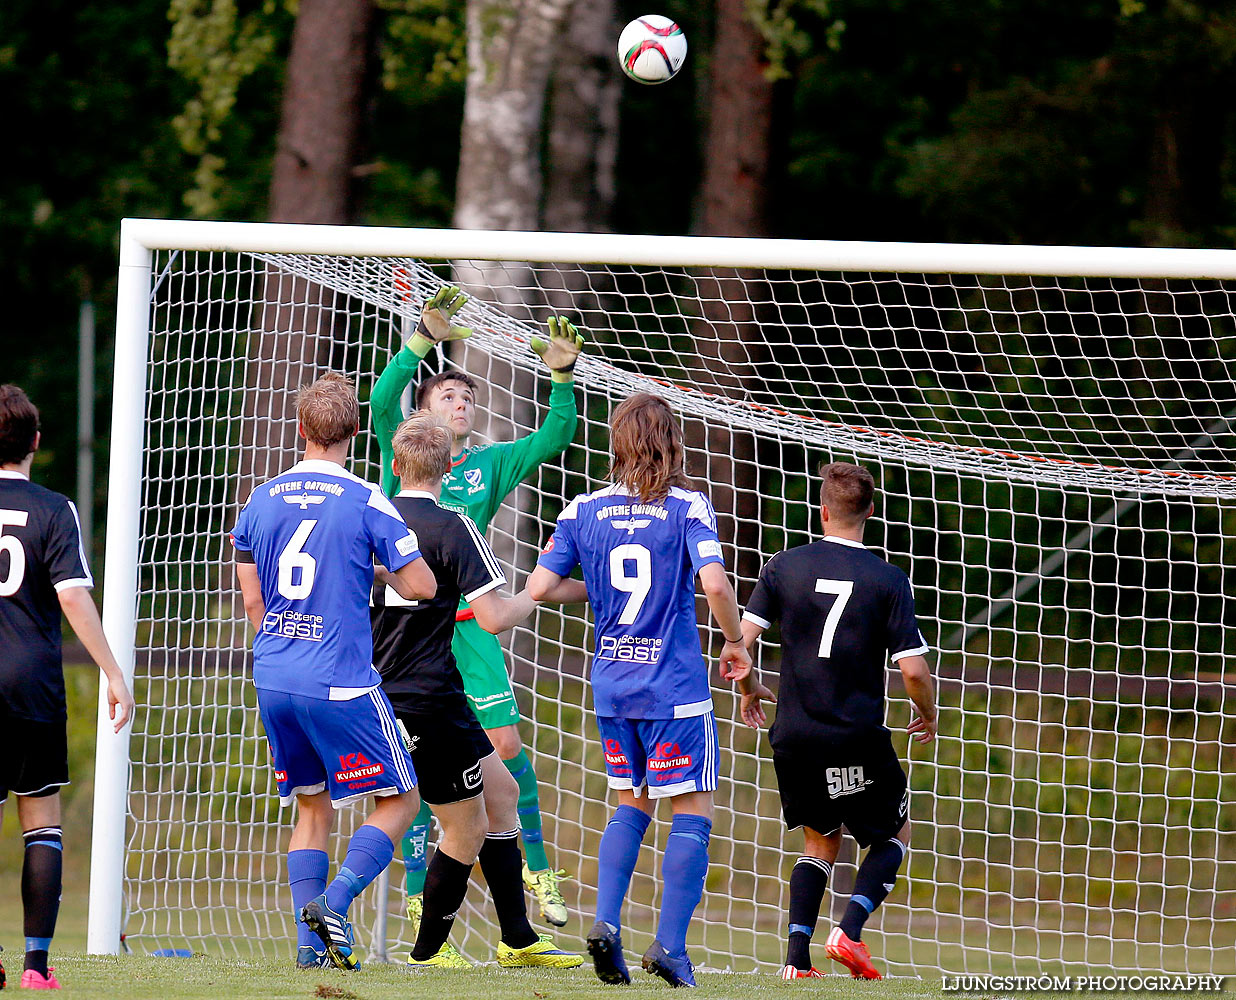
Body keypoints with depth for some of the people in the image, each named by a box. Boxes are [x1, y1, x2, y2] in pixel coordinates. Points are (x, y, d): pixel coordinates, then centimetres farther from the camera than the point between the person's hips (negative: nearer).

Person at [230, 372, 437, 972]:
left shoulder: (262, 500, 6)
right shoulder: (365, 502, -9)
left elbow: (252, 601, 13)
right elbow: (421, 586, -7)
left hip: (274, 681, 5)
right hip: (341, 686, -5)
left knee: (312, 808, 17)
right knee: (399, 799, 7)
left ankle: (309, 941, 8)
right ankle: (334, 901, -12)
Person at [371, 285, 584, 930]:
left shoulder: (490, 464, 13)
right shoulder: (404, 456, 4)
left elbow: (555, 437, 8)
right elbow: (383, 400, -14)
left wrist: (562, 377, -6)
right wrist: (423, 341, -23)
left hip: (469, 626, 2)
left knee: (506, 743, -7)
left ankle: (535, 869, 8)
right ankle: (417, 896, 6)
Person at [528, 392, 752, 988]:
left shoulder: (583, 511, 3)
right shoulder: (687, 507, -7)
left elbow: (539, 587, 0)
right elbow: (715, 583, -19)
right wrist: (735, 643, -3)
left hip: (611, 684, 4)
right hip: (675, 688, -4)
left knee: (633, 802, 21)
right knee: (693, 810, 4)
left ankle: (606, 921, 4)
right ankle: (670, 946, -6)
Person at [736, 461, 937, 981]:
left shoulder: (784, 566, 0)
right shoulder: (888, 581, -6)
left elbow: (739, 640, -5)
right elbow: (913, 669, -10)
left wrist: (749, 689, 16)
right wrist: (928, 716, 11)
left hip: (794, 738, 3)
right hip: (858, 739, -3)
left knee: (820, 841, 21)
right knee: (895, 835, 18)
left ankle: (796, 956, 4)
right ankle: (849, 931, -4)